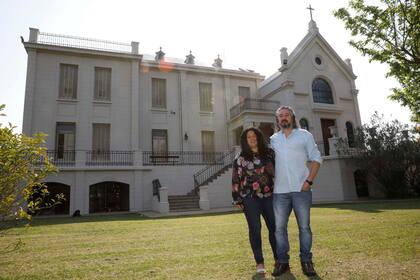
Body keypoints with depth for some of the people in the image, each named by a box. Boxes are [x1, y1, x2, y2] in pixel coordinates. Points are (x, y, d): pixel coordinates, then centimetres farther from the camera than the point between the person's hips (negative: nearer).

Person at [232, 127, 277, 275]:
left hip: (269, 196, 2)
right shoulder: (240, 158, 1)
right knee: (255, 229, 1)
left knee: (275, 227, 4)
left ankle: (278, 258, 21)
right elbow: (236, 179, 0)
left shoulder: (269, 153, 7)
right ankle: (259, 262, 12)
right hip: (250, 198, -2)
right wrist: (237, 199, -3)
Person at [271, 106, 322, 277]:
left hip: (301, 189, -2)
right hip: (279, 191, 2)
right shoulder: (273, 139, 13)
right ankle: (282, 261, 15)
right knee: (279, 227, 4)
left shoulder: (304, 135, 6)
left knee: (304, 226, 3)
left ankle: (306, 261, 17)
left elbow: (316, 158, 2)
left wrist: (309, 181, -9)